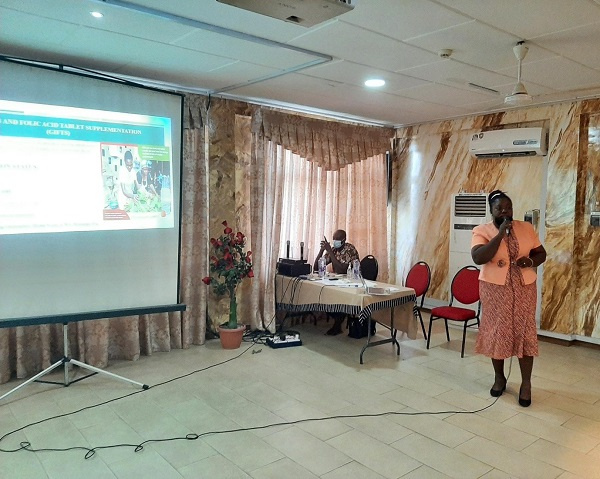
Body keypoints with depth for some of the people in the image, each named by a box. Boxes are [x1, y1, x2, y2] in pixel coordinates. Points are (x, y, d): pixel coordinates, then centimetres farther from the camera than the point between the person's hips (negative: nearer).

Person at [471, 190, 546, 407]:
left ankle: (526, 383, 14)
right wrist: (500, 235, -22)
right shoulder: (481, 231, -7)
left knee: (525, 332, 2)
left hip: (524, 288, 2)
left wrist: (531, 261, -12)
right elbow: (478, 258, -21)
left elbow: (541, 253, 11)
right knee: (496, 332, 5)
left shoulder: (526, 228, 4)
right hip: (495, 289, -2)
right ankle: (499, 377, 23)